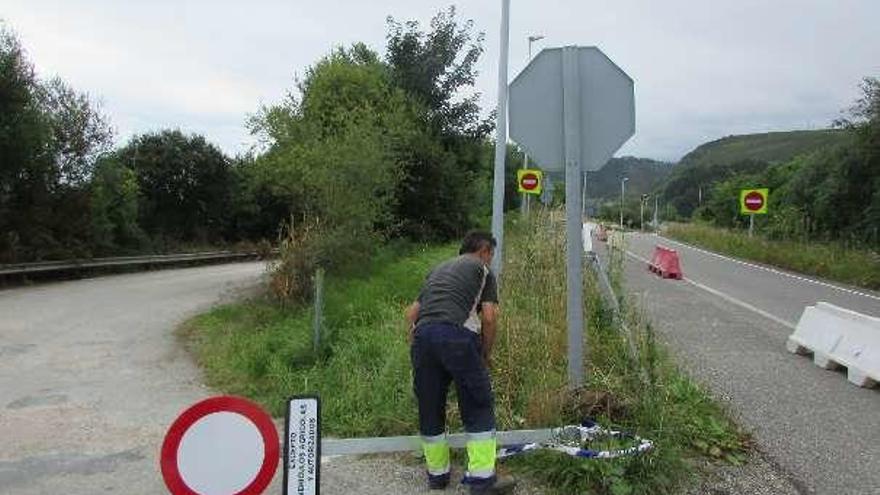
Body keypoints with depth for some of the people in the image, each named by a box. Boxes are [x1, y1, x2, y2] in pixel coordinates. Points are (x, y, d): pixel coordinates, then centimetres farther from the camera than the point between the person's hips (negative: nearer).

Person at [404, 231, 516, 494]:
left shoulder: (439, 268, 31)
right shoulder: (483, 269, 16)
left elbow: (411, 312, 25)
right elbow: (489, 317, 3)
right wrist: (486, 354, 15)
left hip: (422, 334, 6)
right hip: (457, 334, -5)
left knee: (429, 408, 15)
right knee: (479, 406, 4)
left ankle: (437, 473, 26)